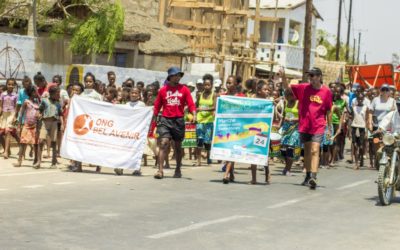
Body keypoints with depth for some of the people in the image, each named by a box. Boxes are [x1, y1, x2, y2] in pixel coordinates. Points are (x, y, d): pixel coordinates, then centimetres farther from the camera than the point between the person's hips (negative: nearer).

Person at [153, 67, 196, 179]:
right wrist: (154, 118, 5)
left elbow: (191, 104, -2)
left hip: (179, 120, 1)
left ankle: (178, 170, 26)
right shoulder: (163, 90, 6)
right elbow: (157, 106, 9)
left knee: (178, 146, 11)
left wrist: (194, 115, -18)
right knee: (164, 143, -13)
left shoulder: (184, 89, 4)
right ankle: (160, 170, -15)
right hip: (165, 119, -1)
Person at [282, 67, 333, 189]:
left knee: (315, 151, -14)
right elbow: (287, 87, 1)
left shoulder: (326, 91, -3)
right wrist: (283, 77, -18)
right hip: (304, 125, 3)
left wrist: (329, 128, 7)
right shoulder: (304, 88, 0)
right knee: (307, 151, 14)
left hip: (318, 126, -3)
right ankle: (308, 176, 27)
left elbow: (328, 111, 4)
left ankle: (313, 177, -22)